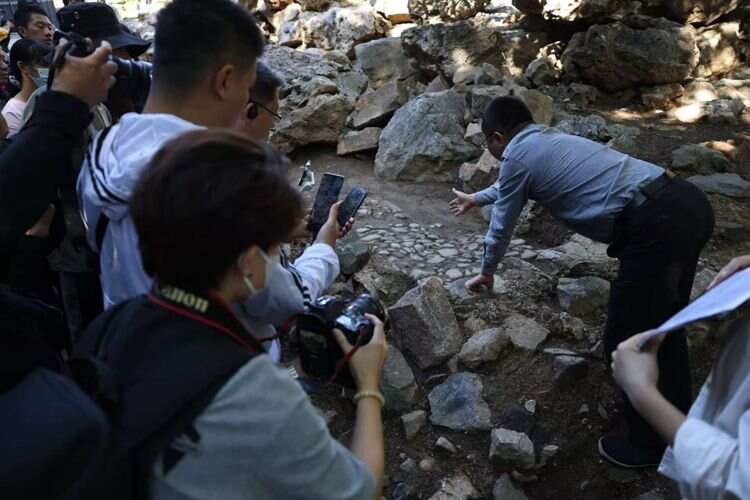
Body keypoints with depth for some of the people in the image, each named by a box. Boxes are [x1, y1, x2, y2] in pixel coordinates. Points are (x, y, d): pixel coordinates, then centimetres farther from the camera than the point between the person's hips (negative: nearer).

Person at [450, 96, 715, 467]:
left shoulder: (516, 155, 0)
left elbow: (502, 226, 13)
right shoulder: (550, 140, 24)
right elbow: (511, 185, 45)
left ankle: (648, 444, 27)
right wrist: (475, 198, 62)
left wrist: (487, 273, 31)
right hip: (688, 202, 10)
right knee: (663, 323, 26)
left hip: (655, 226, -10)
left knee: (626, 340, 7)